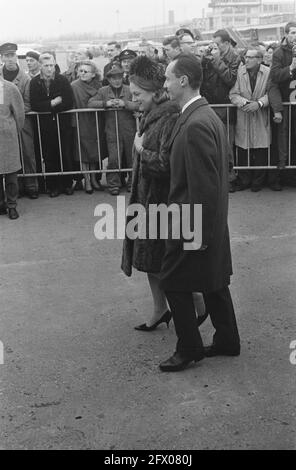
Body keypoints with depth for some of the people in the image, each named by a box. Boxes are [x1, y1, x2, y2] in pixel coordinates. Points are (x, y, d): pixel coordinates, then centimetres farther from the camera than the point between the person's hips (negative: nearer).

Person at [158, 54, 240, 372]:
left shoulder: (195, 125, -24)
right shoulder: (207, 115, 8)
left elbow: (204, 185, -25)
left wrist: (196, 232, -20)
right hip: (211, 219, 10)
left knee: (173, 283, 4)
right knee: (213, 281, 18)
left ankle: (189, 349, 17)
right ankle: (227, 341, 32)